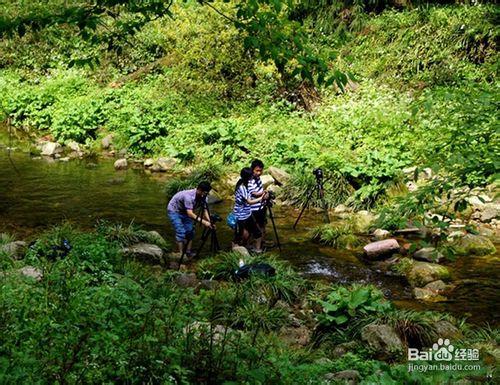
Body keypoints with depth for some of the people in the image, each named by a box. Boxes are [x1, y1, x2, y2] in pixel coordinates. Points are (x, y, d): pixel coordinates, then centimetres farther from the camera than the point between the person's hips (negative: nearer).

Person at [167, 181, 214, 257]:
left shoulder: (202, 196, -16)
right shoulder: (189, 196, -38)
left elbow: (204, 210, -13)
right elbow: (190, 214, -44)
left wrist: (209, 222, -29)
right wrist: (203, 222, -50)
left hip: (184, 211, 7)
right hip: (174, 210, -7)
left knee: (190, 231, -2)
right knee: (181, 232, -17)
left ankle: (188, 252, 9)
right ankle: (181, 254, -12)